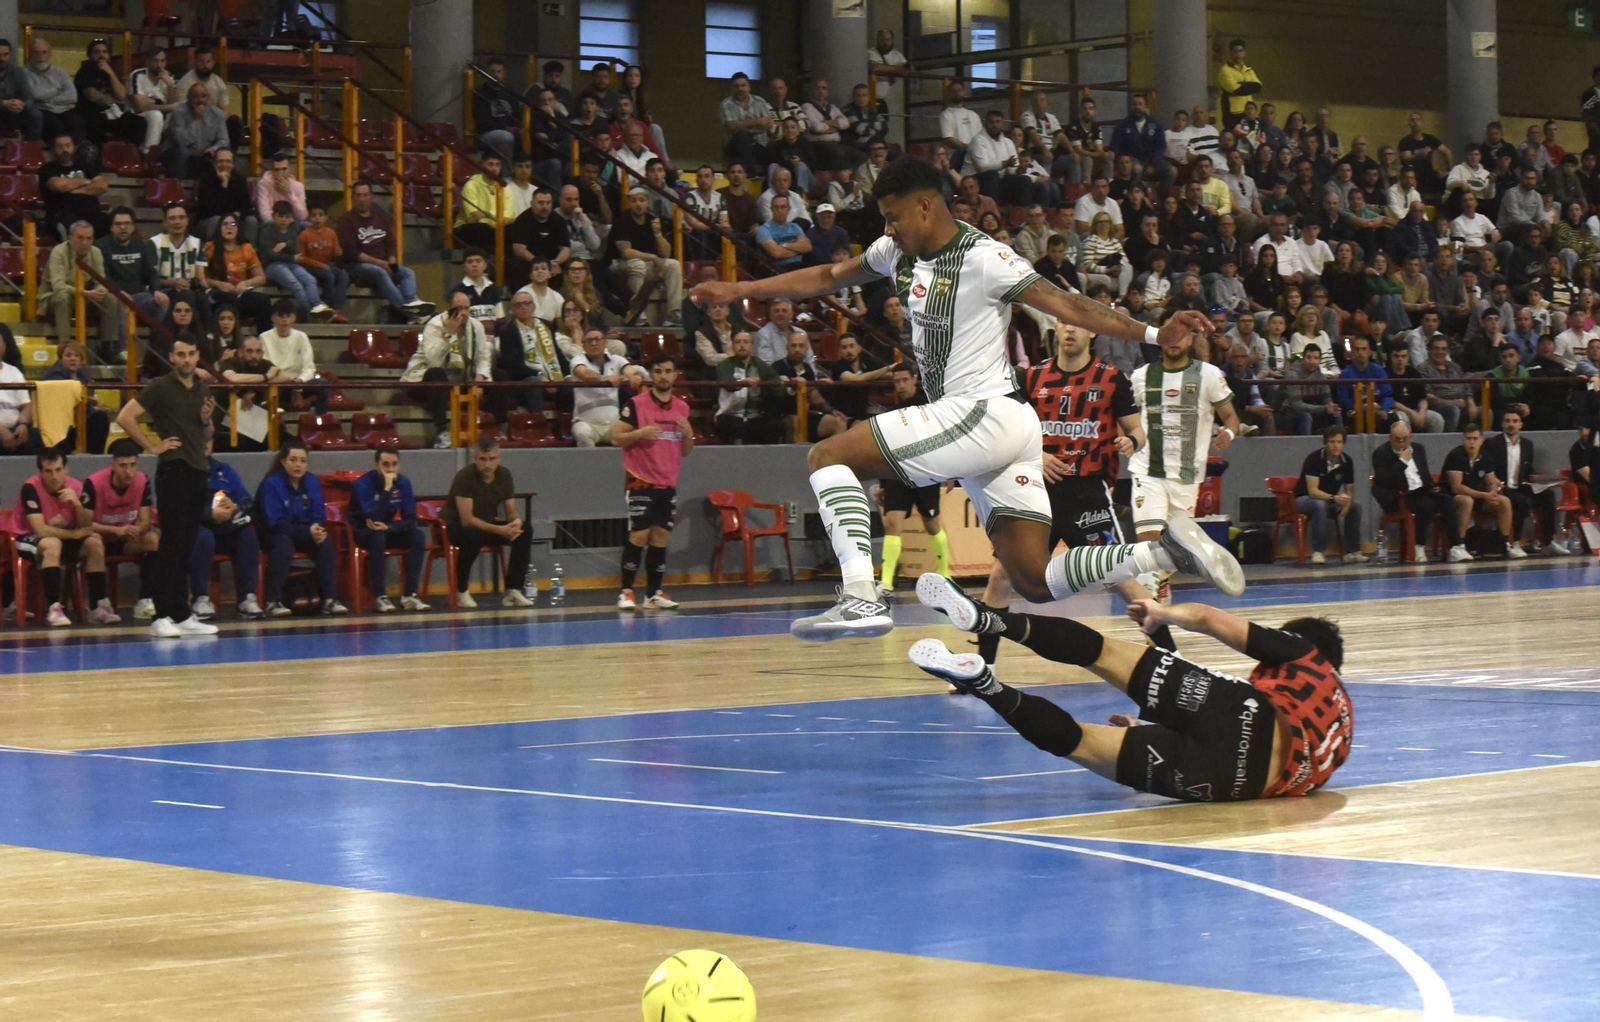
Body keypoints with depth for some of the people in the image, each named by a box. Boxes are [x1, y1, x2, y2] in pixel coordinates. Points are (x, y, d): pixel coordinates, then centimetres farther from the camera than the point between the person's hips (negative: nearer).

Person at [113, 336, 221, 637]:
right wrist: (152, 446, -10)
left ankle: (182, 615, 12)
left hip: (198, 470, 7)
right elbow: (125, 417, -12)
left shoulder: (203, 390, 16)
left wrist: (207, 421, 5)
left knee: (186, 546, 9)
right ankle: (162, 616, -9)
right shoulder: (160, 387, -5)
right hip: (173, 469, -7)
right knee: (172, 543, -9)